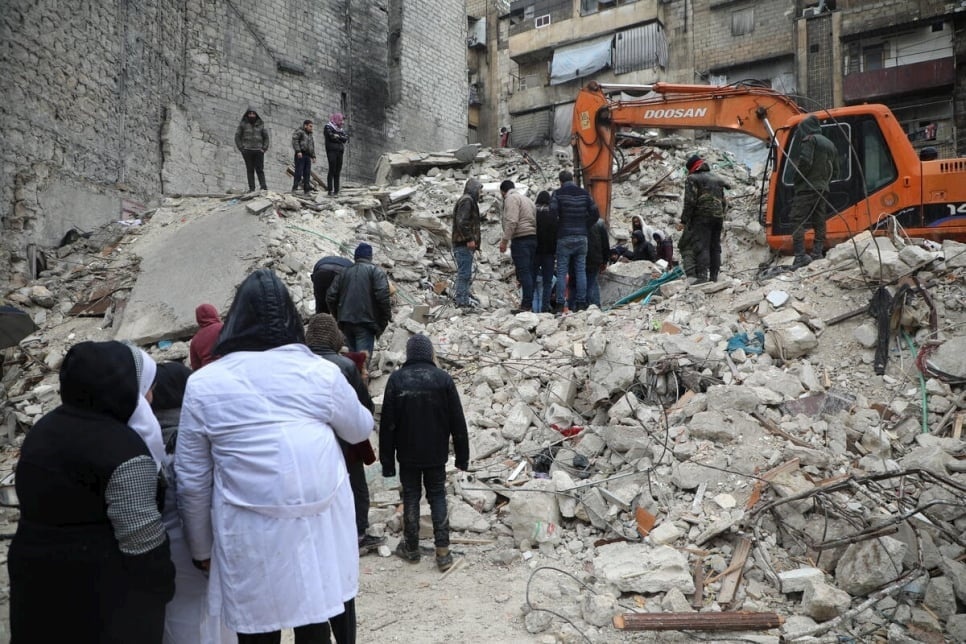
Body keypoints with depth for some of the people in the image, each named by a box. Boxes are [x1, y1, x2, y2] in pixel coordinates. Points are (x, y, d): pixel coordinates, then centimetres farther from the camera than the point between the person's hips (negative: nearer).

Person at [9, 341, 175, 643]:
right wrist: (161, 585, -10)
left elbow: (37, 503, 14)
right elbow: (142, 538, -23)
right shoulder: (122, 451, -23)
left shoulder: (42, 430, 5)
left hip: (35, 573, 8)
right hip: (103, 588, -8)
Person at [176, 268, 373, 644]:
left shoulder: (204, 383, -4)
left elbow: (192, 480, 1)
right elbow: (361, 430, 14)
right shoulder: (320, 372, -3)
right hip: (319, 526, 1)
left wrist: (201, 548, 14)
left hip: (250, 535, -1)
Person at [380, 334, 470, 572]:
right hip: (436, 454, 0)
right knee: (437, 497, 10)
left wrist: (387, 460, 1)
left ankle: (411, 548, 22)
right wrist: (462, 456, 4)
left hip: (407, 454, 0)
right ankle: (443, 552, 7)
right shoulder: (443, 378, -9)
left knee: (411, 498, 12)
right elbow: (457, 421, -5)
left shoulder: (396, 379, -9)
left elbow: (387, 423, -7)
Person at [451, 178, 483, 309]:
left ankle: (461, 299, 17)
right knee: (465, 274, -10)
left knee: (465, 273, 13)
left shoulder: (468, 200, 23)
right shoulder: (467, 200, -9)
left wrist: (475, 237, 19)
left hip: (463, 244, 11)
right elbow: (462, 221, -20)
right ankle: (462, 301, -9)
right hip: (464, 244, -11)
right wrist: (469, 239, -21)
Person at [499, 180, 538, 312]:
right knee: (531, 273, 8)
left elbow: (511, 221, -16)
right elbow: (534, 220, 20)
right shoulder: (527, 198, 26)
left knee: (523, 273, -10)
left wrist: (504, 240, -16)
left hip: (521, 239, -9)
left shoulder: (511, 198, -2)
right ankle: (534, 304, 9)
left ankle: (526, 304, -14)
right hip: (534, 238, 9)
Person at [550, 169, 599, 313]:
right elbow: (595, 214, 7)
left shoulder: (558, 193, -3)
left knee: (561, 272, 0)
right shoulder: (584, 193, 9)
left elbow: (553, 212, -16)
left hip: (564, 237, -3)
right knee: (581, 271, 6)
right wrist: (585, 227, 14)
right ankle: (581, 304, 4)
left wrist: (557, 228, 0)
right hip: (582, 237, 3)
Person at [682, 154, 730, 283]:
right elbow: (724, 202, 22)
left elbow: (690, 201, -11)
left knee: (700, 246, -12)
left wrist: (684, 220, -8)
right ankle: (714, 276, 10)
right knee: (715, 246, 10)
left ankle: (702, 275, -23)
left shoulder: (692, 179, -2)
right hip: (718, 217, 7)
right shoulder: (716, 179, 22)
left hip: (701, 217, -7)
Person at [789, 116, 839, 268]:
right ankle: (817, 254, 5)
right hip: (823, 189, 8)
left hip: (807, 188, -8)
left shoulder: (809, 140, -3)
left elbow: (805, 162, -17)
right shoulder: (830, 144, 22)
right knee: (819, 222, 8)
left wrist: (798, 179, -5)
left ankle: (800, 256, -21)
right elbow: (835, 170, 21)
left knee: (798, 220, -12)